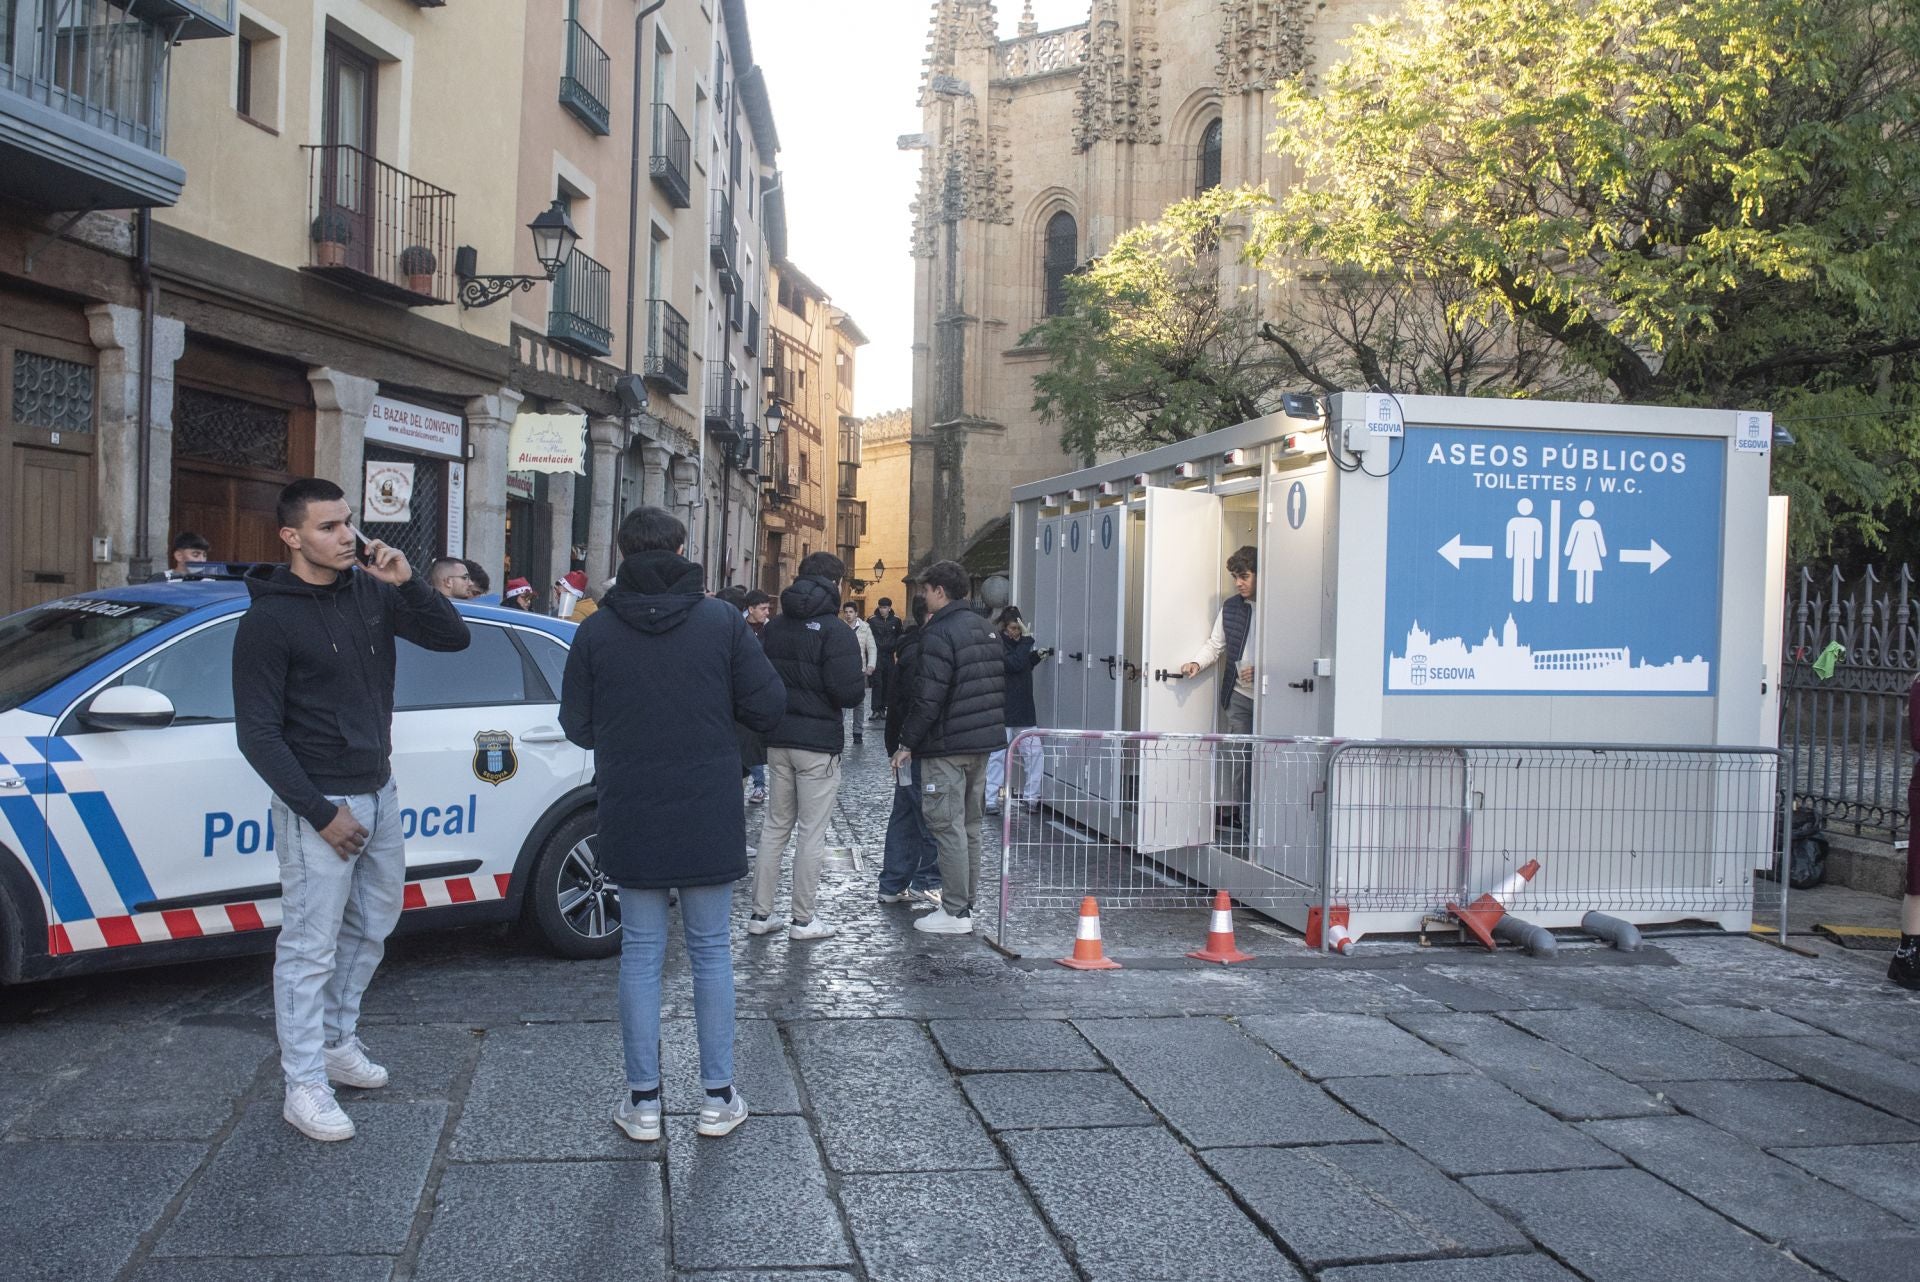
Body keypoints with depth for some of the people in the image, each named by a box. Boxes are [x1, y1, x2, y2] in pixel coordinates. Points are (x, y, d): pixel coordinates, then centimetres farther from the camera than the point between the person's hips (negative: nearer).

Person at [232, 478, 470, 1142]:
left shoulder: (371, 592, 3)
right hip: (317, 803, -7)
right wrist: (321, 813, -17)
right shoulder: (269, 619, -13)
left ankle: (337, 1042, 36)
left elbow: (453, 636, 2)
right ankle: (304, 1086, 9)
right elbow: (258, 734, -14)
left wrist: (408, 582, -15)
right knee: (309, 949, -1)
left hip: (379, 793, 7)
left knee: (370, 928, 19)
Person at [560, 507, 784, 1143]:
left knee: (641, 955, 10)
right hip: (710, 820, 0)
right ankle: (718, 1097, 17)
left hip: (631, 821, 1)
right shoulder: (721, 620, -8)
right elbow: (768, 708, -7)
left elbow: (577, 727, 1)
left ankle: (643, 1102, 16)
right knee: (711, 952, 11)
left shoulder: (595, 631, -5)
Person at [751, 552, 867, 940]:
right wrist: (862, 682, 2)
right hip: (818, 742, -6)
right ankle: (803, 919, 9)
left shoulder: (773, 628, 6)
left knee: (775, 826, 15)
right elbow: (848, 692, -19)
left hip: (778, 740, 6)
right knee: (812, 832, 3)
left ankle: (760, 913, 17)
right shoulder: (836, 632, -14)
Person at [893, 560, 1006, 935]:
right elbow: (997, 687, 17)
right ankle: (966, 903, 22)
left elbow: (927, 697, -19)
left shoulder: (938, 634, -15)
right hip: (983, 743, 9)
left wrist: (908, 743, -11)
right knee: (969, 826, 15)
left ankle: (955, 912, -1)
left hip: (947, 746, -9)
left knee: (948, 828, -4)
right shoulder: (985, 629, 13)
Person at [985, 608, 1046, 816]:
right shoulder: (997, 643, -13)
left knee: (1033, 751, 7)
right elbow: (1015, 664, -25)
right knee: (998, 754, -3)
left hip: (1023, 709, 8)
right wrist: (1026, 638, -23)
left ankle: (1032, 797, 15)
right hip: (1003, 710, -8)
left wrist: (1036, 656, 7)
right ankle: (990, 801, 4)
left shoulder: (1016, 642, 11)